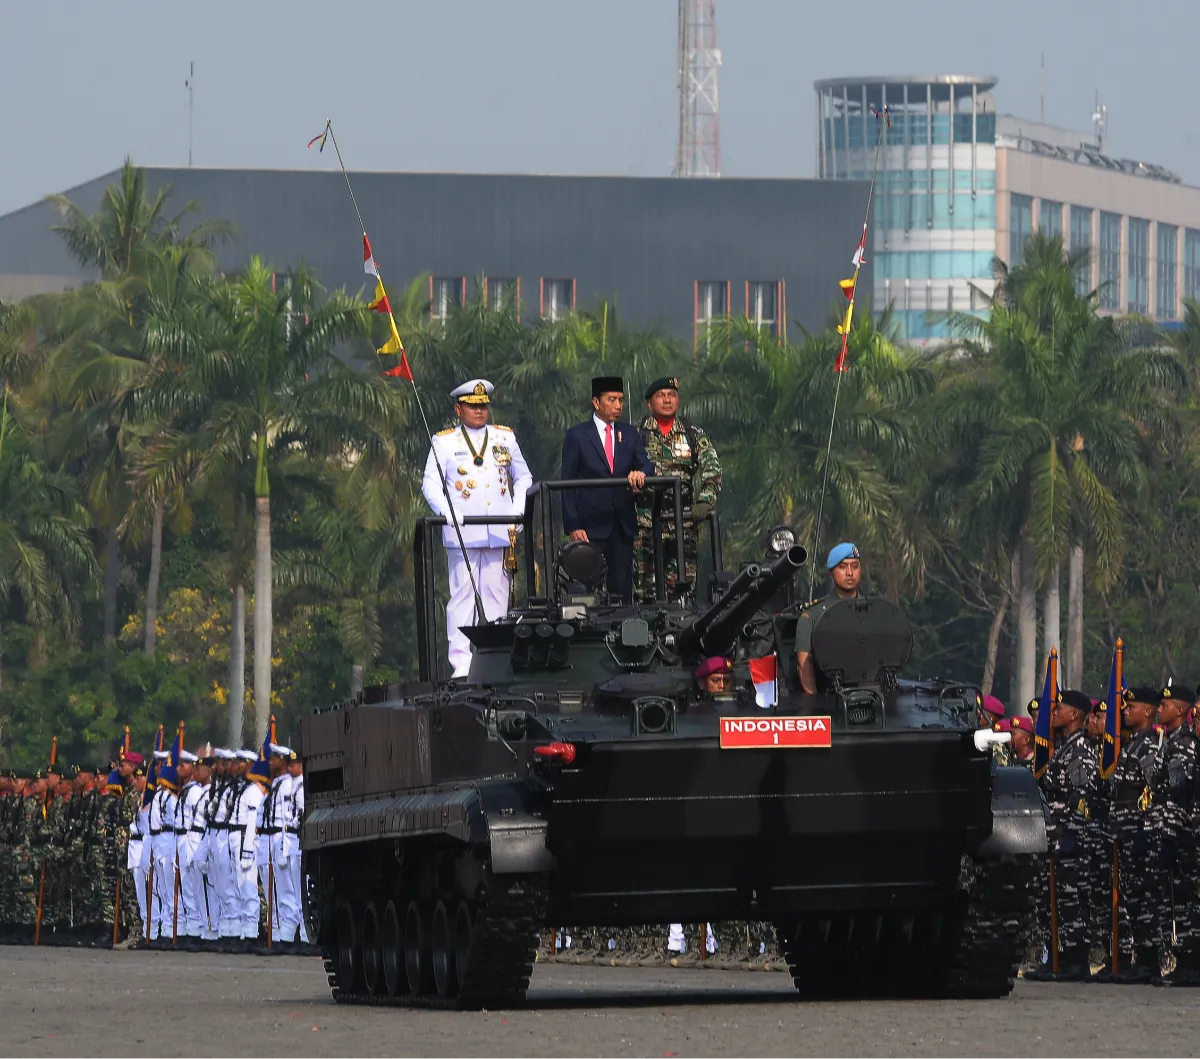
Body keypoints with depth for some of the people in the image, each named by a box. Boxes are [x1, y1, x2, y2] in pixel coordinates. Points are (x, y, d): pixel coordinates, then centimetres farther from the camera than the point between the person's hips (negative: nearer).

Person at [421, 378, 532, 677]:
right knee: (462, 596, -6)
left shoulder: (505, 437, 15)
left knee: (496, 596, 2)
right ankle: (461, 661, -6)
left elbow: (523, 478, 21)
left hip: (500, 533, 3)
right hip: (462, 534, -3)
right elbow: (430, 484, 2)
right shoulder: (444, 442, 7)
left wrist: (518, 509, 5)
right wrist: (446, 511, -16)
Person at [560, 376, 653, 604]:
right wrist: (572, 526, -8)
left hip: (623, 524, 3)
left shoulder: (630, 435, 14)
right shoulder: (577, 436, 2)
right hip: (591, 526, -3)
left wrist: (639, 473, -22)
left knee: (622, 590, -1)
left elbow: (647, 466, 4)